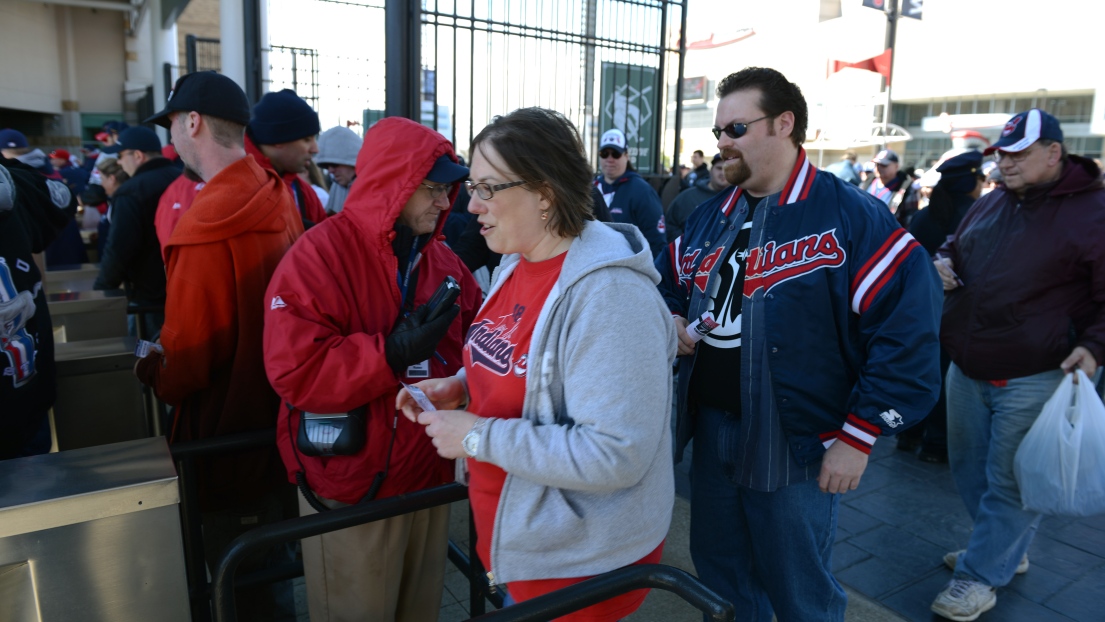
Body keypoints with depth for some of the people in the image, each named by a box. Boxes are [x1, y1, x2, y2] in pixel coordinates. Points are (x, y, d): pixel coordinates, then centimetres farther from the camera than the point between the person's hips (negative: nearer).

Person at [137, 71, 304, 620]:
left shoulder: (207, 225, -25)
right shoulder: (279, 200, 0)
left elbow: (188, 352, -21)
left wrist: (156, 375, 1)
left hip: (229, 435, -8)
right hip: (280, 421, 8)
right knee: (274, 567, 26)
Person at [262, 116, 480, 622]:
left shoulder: (443, 261, 4)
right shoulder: (319, 256, -16)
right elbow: (295, 372, -23)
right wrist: (392, 354, -28)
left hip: (429, 475, 6)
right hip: (351, 488, -5)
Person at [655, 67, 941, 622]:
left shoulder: (852, 218, -14)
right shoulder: (710, 216, 8)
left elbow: (907, 333, -16)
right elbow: (669, 281, 22)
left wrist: (858, 436, -16)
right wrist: (672, 321, -1)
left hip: (795, 445, -6)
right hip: (710, 428, 6)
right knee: (718, 575, 23)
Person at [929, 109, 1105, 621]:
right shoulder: (990, 204, 9)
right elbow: (956, 246, 26)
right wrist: (943, 261, 3)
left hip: (1031, 379, -7)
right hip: (967, 369, 7)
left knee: (1009, 483, 5)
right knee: (969, 468, 18)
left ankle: (982, 575, 20)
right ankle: (1005, 550, 39)